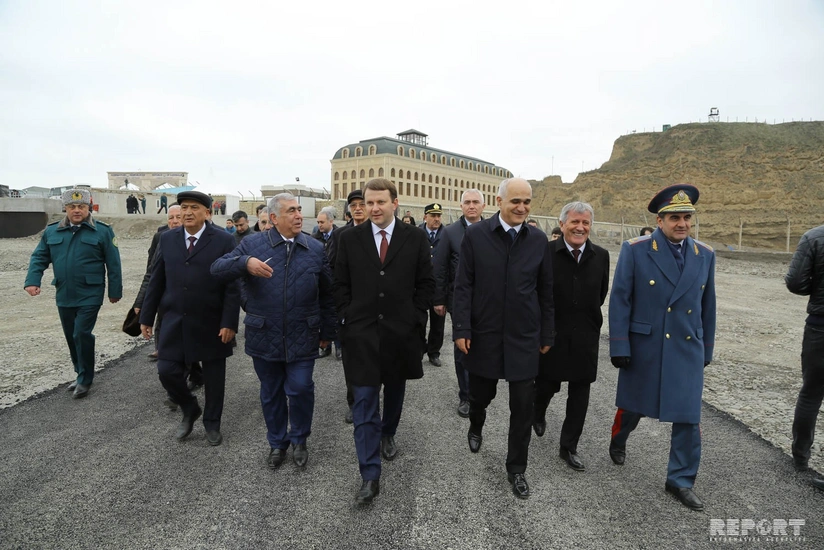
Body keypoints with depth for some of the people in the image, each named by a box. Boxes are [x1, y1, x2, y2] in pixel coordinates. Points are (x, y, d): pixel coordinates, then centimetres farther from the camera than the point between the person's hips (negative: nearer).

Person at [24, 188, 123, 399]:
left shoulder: (102, 231, -6)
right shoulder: (52, 231, 6)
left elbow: (113, 264, -5)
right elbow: (39, 258, 10)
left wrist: (115, 291, -5)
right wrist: (32, 281, -7)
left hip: (89, 296, -5)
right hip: (64, 296, 5)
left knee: (82, 335, -8)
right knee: (71, 337, 14)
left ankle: (85, 380, 8)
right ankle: (81, 373, 32)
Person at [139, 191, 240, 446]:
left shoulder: (224, 240, -9)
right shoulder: (167, 239, 5)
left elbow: (232, 286, -11)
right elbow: (156, 281, 9)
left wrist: (229, 322, -15)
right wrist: (146, 317, 8)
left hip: (211, 324, -3)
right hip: (175, 321, 3)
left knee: (213, 376, 9)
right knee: (167, 371, 3)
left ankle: (212, 423, 31)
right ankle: (189, 409, 32)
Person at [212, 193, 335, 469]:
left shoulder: (316, 249, 1)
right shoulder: (252, 244, -2)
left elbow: (327, 294, 5)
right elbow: (217, 269, -9)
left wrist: (326, 331, 6)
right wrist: (244, 262, -29)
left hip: (302, 337, 0)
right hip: (264, 336, 1)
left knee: (301, 389, 0)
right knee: (271, 393, 15)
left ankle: (299, 439, 29)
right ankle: (277, 443, 37)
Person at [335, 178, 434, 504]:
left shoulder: (416, 238, -1)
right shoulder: (350, 238, 1)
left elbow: (425, 283, 3)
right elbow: (341, 284, 5)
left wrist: (415, 319, -2)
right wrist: (347, 318, -1)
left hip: (401, 332, 1)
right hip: (362, 333, -1)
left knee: (394, 391, 20)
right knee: (365, 403, -1)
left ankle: (387, 434, 48)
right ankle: (370, 476, 7)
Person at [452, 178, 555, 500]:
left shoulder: (539, 240, 0)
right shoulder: (476, 235, -6)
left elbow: (545, 291, 5)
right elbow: (463, 286, -5)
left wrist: (547, 335, 6)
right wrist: (461, 329, -10)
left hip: (524, 336, 1)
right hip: (483, 334, -1)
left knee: (523, 404, 5)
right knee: (480, 393, 15)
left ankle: (516, 468, 27)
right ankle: (475, 428, 51)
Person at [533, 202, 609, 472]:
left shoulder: (601, 256, -1)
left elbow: (601, 294, 11)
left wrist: (587, 314, 11)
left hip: (585, 336, 3)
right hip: (552, 333, -2)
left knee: (579, 393, 9)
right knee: (547, 384, 11)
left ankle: (569, 446, 26)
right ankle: (538, 414, 46)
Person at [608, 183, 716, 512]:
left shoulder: (705, 255, 4)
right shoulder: (635, 250, -10)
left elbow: (707, 306, 11)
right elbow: (619, 300, -11)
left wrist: (707, 349, 13)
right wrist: (619, 346, -13)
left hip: (688, 349, 3)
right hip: (643, 347, -3)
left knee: (688, 416, 5)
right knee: (633, 405, 15)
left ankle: (680, 480, 24)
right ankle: (618, 442, 46)